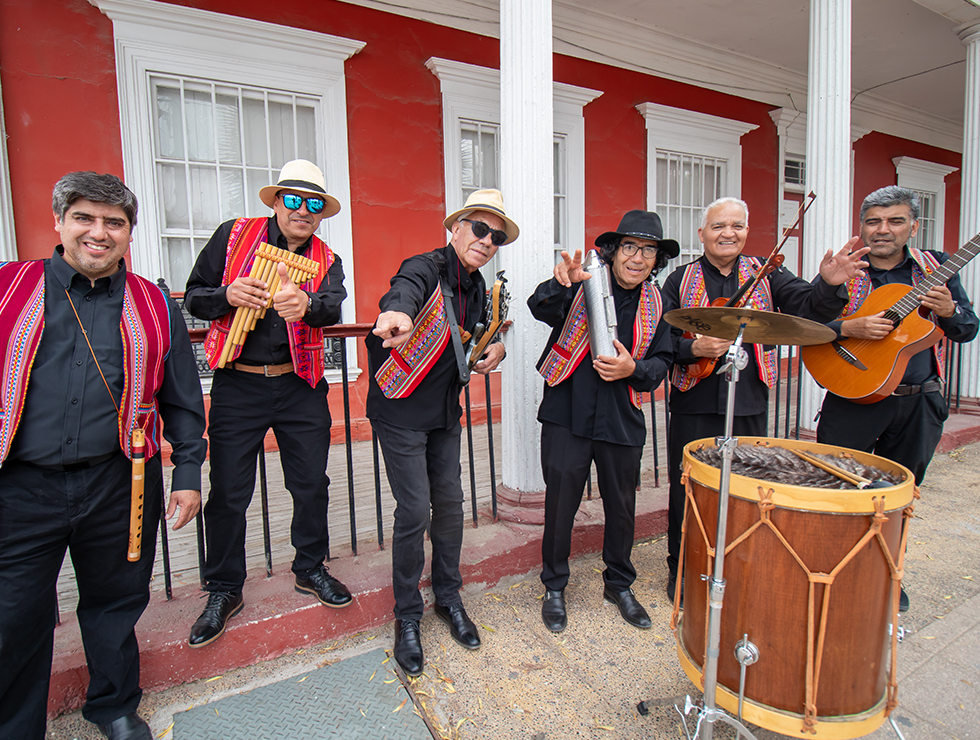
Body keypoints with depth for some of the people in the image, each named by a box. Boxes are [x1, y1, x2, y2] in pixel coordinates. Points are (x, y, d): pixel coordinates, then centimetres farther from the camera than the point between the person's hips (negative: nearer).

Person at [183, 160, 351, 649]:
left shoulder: (326, 260, 4)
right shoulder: (233, 235, 3)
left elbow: (333, 306, -18)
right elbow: (193, 297, 4)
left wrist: (306, 304, -41)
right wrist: (228, 296, -18)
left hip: (301, 387, 2)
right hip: (237, 386, -1)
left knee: (312, 484, 10)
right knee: (227, 493, 6)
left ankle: (310, 568, 33)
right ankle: (224, 590, 27)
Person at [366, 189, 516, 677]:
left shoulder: (477, 287, 7)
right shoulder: (427, 268, -16)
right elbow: (406, 287, -41)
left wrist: (496, 348, 2)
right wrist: (398, 312, -65)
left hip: (445, 411, 7)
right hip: (401, 411, -7)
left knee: (450, 501, 12)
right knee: (414, 510, -4)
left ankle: (448, 598, 32)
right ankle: (407, 617, 18)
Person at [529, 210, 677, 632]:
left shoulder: (656, 303, 6)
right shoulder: (586, 280, -5)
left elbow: (662, 362, 7)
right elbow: (540, 309, -20)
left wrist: (633, 369, -14)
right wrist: (560, 286, -41)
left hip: (622, 419, 4)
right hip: (568, 413, -3)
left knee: (621, 506, 16)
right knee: (561, 503, 5)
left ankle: (619, 584, 40)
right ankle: (554, 587, 28)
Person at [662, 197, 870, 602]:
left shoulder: (766, 273, 6)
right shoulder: (681, 279, 2)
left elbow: (808, 308, -9)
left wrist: (829, 285, -29)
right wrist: (695, 348, -20)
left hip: (749, 406, 2)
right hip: (693, 405, -1)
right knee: (687, 491, 9)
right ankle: (681, 570, 28)